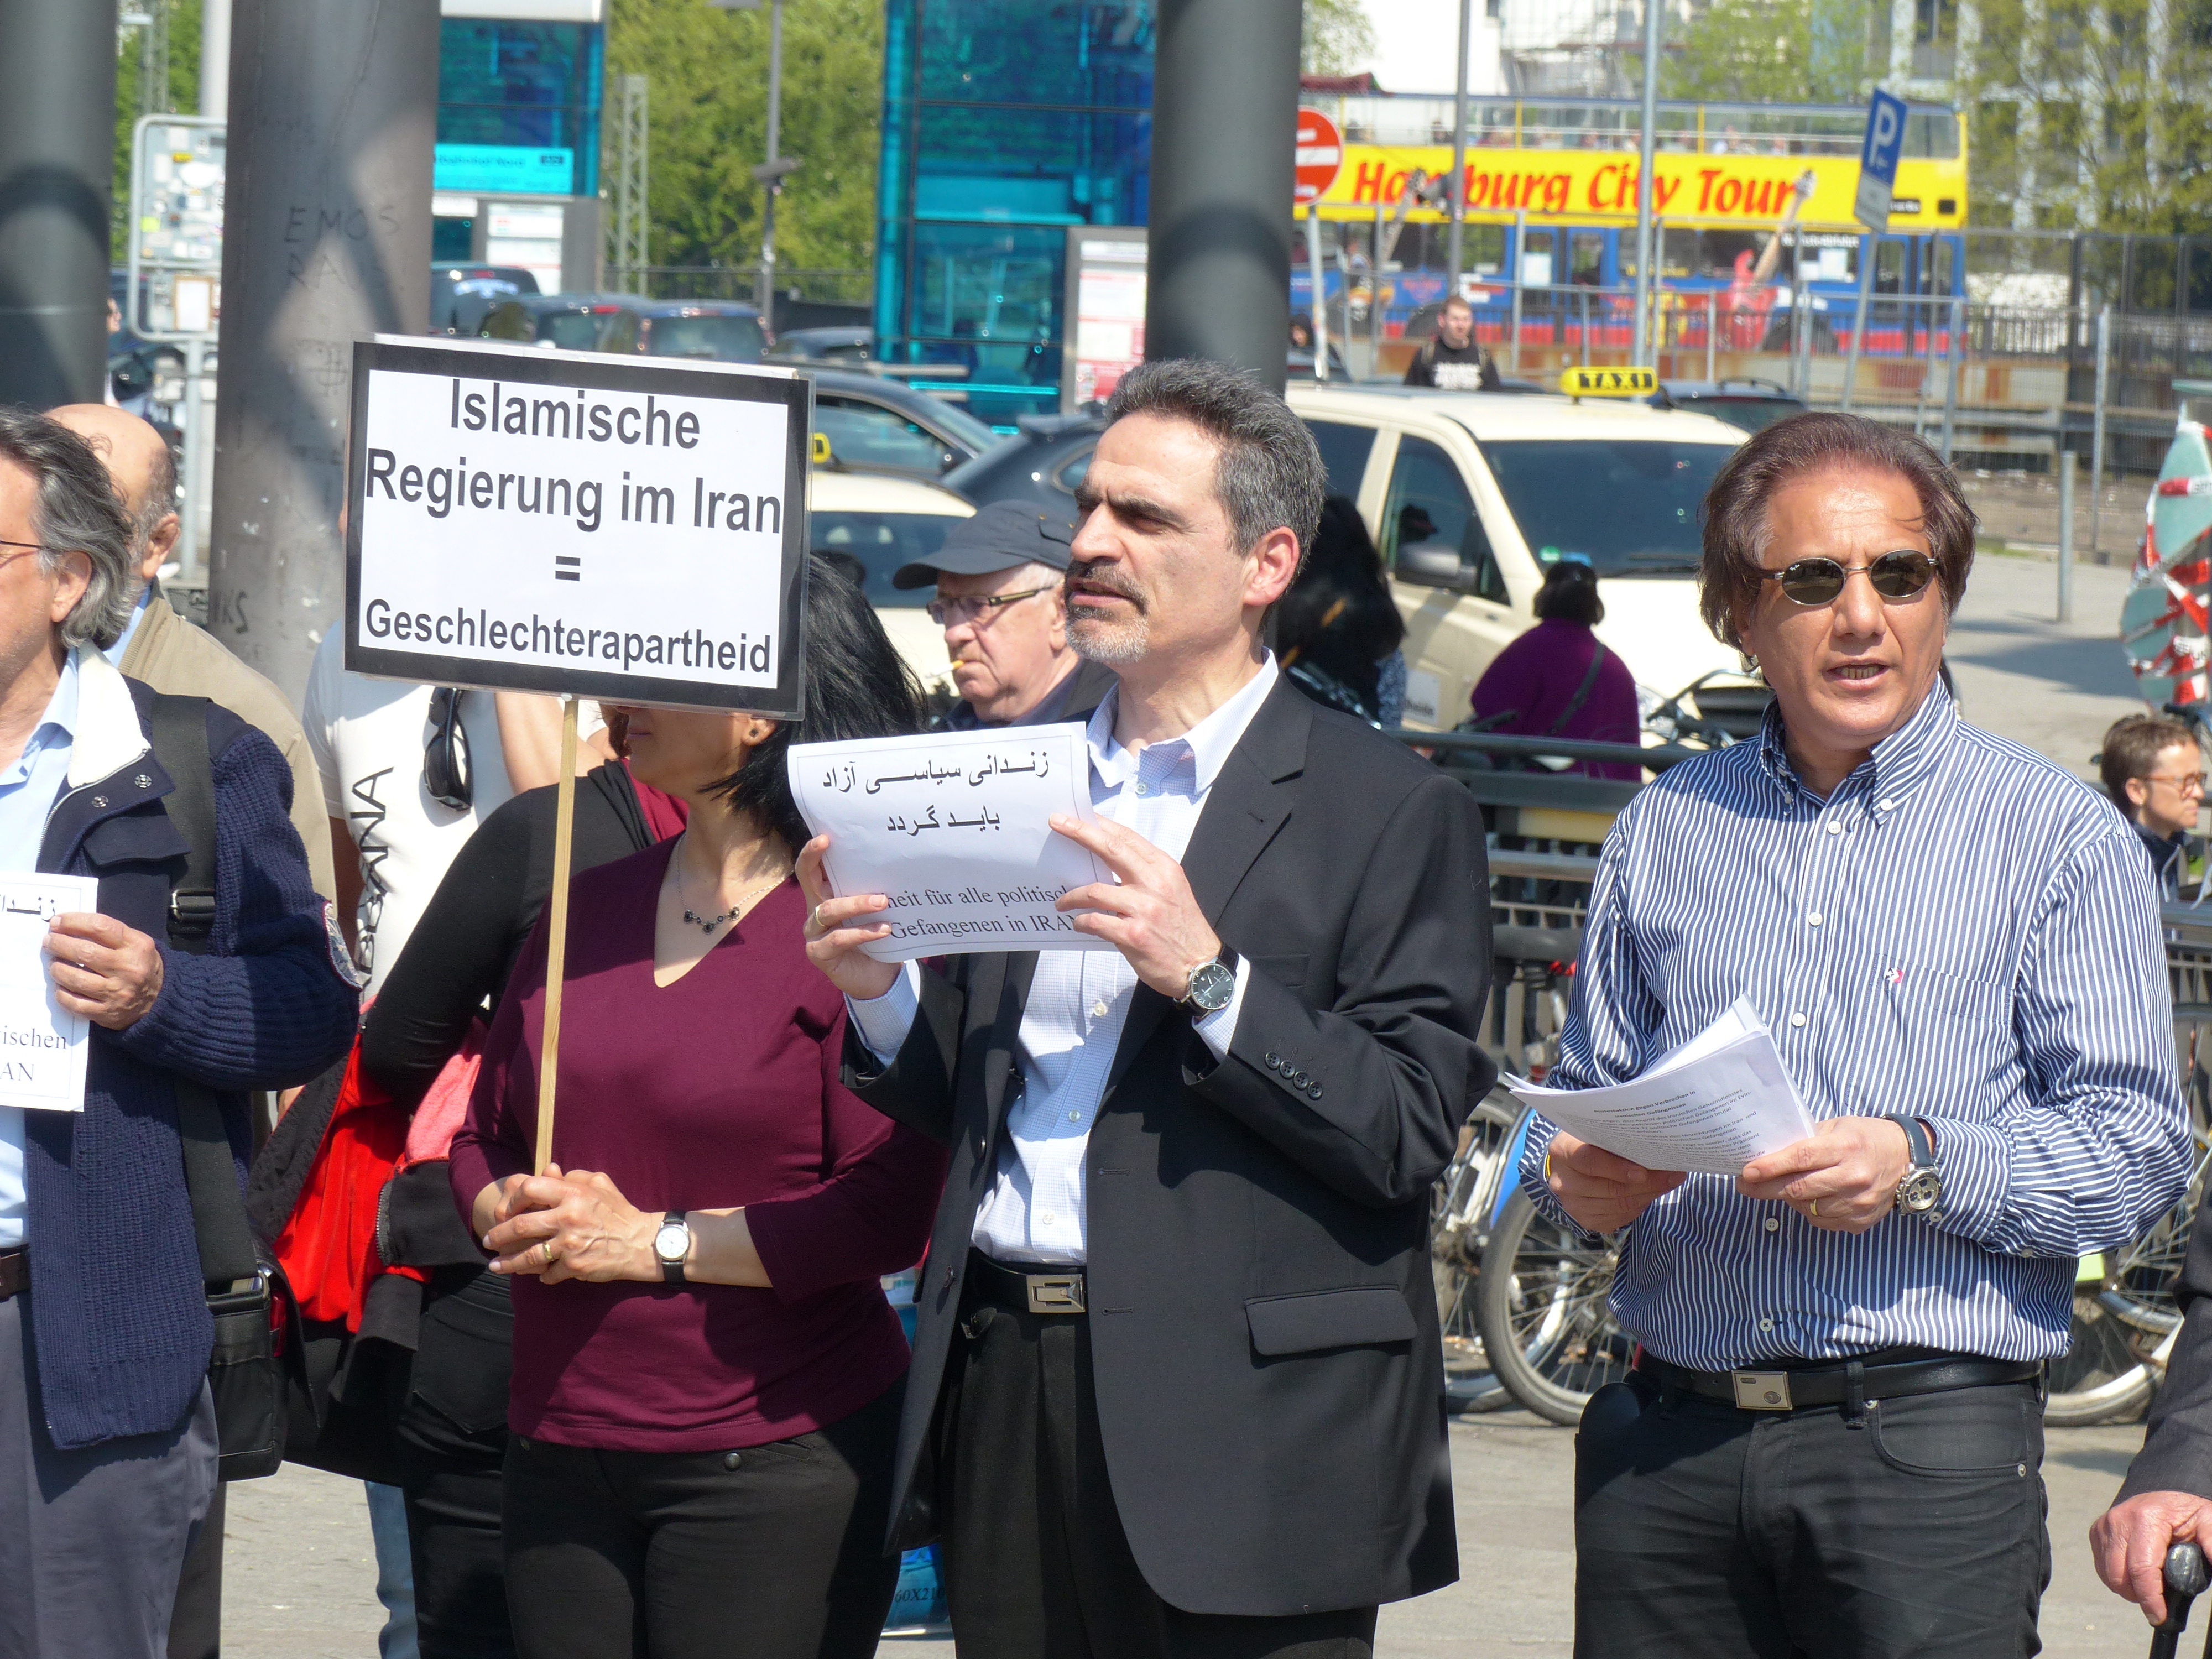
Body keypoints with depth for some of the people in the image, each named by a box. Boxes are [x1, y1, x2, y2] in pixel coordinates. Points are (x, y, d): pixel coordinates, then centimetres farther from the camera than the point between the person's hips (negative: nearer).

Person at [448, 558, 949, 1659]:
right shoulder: (590, 905, 14)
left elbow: (892, 1213, -15)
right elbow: (484, 1135, 20)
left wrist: (654, 1241, -13)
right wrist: (510, 1216, -3)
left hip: (773, 1455, -6)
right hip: (559, 1450, 6)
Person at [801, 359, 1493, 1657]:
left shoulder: (1393, 812, -2)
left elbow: (1411, 1133, -11)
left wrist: (1206, 977, -20)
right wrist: (880, 997, -2)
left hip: (1240, 1424, -5)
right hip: (1006, 1396, 5)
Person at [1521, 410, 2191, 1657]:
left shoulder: (2060, 839, 4)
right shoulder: (1665, 831, 17)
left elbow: (2139, 1152, -3)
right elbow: (1590, 1089, 22)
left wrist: (1922, 1168, -19)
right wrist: (1579, 1178, -1)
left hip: (1932, 1443, -3)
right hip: (1668, 1444, 3)